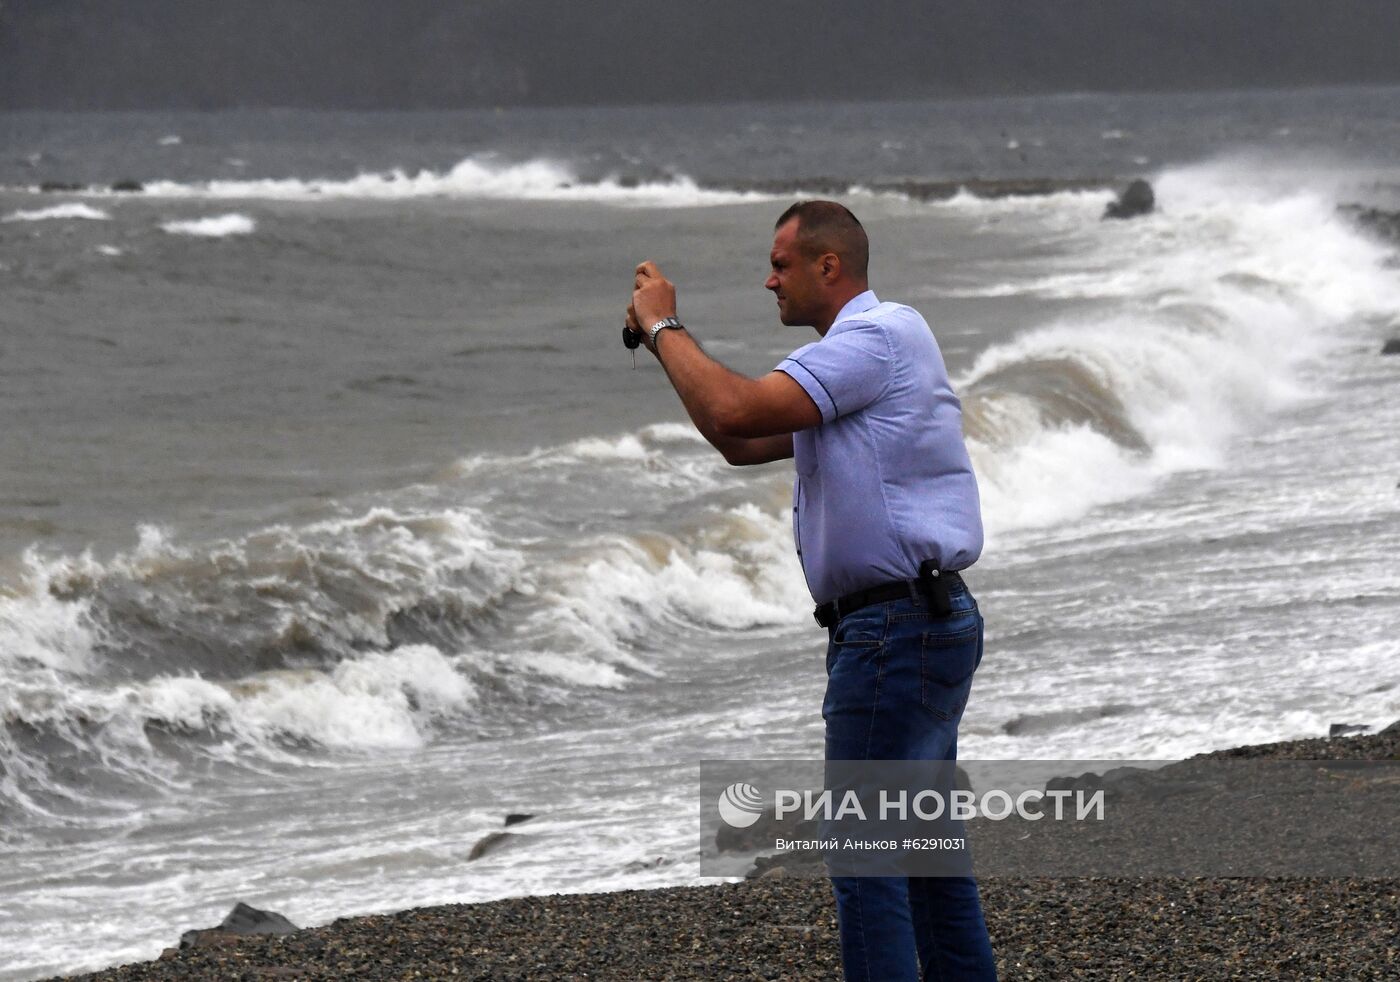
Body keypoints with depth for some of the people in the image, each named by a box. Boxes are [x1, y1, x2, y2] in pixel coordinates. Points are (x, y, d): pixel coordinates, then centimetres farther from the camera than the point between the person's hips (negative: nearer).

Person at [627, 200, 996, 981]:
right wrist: (666, 344, 14)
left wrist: (663, 325, -9)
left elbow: (735, 410, -23)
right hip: (928, 622, 11)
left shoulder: (878, 335, -13)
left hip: (896, 630, -11)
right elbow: (742, 442, 23)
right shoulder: (857, 353, 20)